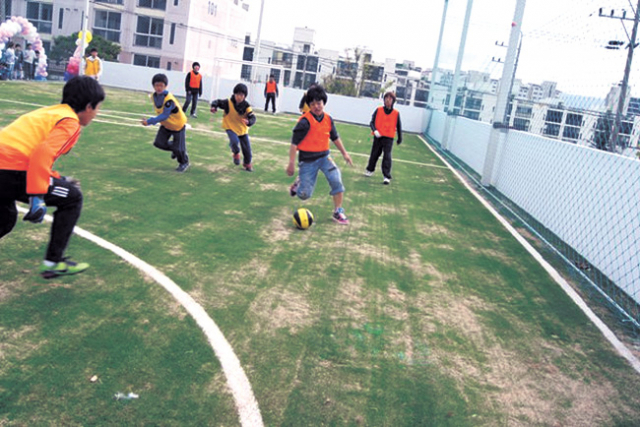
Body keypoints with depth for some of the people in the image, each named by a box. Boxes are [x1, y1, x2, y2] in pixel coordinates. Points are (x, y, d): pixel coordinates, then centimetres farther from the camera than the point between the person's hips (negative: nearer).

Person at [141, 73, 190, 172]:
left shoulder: (169, 99, -34)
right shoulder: (154, 96, -10)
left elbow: (164, 116, -37)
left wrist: (149, 121, -42)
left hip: (178, 125, -7)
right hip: (166, 125, 7)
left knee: (178, 147, -1)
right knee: (159, 143, -1)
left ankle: (184, 163, 30)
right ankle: (175, 149, 29)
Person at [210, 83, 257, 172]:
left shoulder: (246, 106, -14)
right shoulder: (228, 103, -19)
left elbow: (252, 118, -20)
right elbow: (218, 102, -12)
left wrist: (248, 122, -43)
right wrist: (214, 107, -35)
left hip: (243, 129, 3)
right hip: (231, 127, -2)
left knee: (247, 148, 7)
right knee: (234, 141, -29)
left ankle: (247, 163, 35)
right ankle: (236, 153, 8)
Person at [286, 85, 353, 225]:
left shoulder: (328, 119, 0)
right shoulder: (305, 121, -18)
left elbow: (335, 137, 15)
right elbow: (294, 143, -16)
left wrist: (344, 153, 18)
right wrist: (291, 163, -17)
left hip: (324, 156, 4)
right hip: (307, 159, -4)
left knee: (336, 180, -18)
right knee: (304, 195, 0)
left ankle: (338, 212, -2)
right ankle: (298, 182, 37)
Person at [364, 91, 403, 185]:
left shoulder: (396, 113, 0)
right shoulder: (378, 110, 0)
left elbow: (399, 126, 10)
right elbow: (372, 122, 0)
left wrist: (400, 138, 16)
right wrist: (374, 130, -19)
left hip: (389, 138, -1)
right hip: (378, 137, 1)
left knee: (387, 156, -10)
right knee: (374, 154, 13)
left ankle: (387, 176, -10)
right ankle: (370, 170, 36)